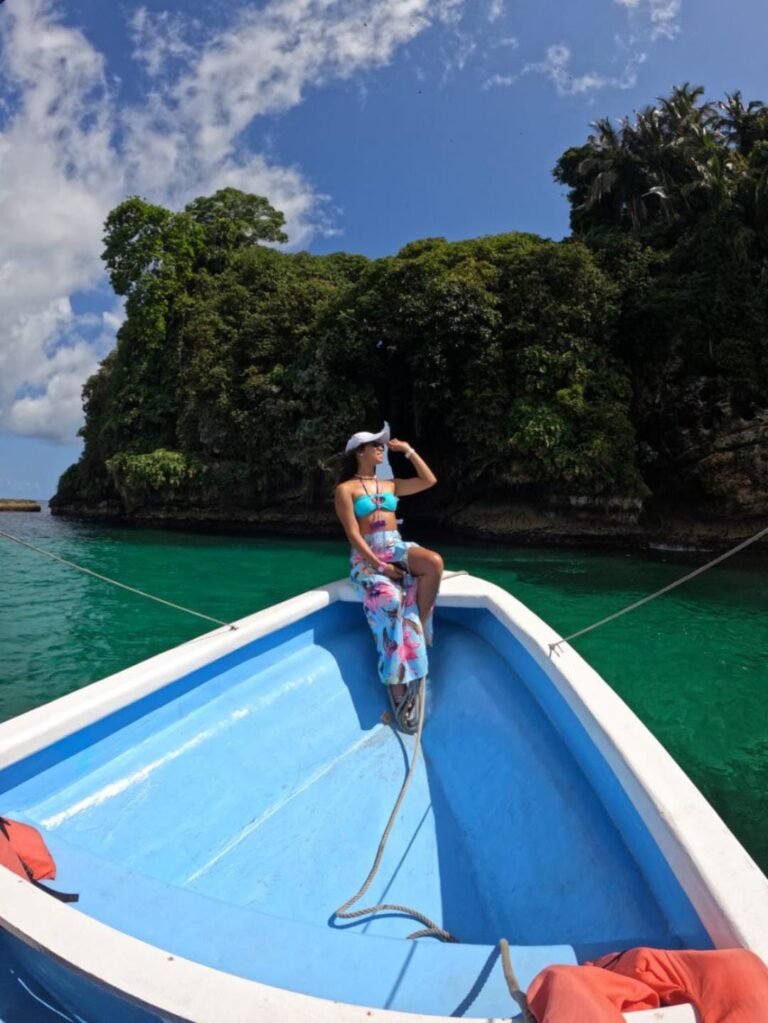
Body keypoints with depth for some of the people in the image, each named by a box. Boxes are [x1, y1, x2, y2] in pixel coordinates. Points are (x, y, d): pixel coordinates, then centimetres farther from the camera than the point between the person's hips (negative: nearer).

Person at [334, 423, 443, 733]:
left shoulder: (390, 485, 18)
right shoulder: (346, 489, 0)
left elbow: (429, 481, 15)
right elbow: (353, 534, -8)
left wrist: (408, 450, 13)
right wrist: (379, 565, -18)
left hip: (397, 549, 5)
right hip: (367, 557, -5)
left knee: (434, 562, -30)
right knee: (390, 601, -33)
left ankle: (422, 628, -16)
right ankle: (399, 690, -27)